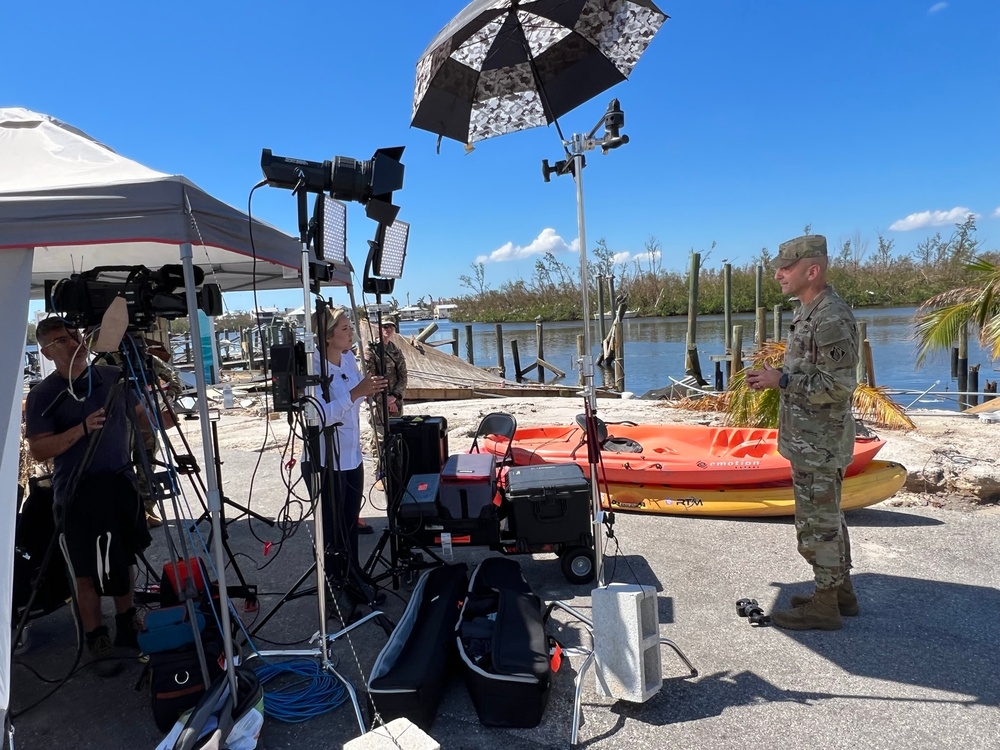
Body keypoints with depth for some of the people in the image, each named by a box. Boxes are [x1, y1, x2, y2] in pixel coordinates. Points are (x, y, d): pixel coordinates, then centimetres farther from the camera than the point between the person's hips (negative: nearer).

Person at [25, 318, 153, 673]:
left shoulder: (113, 377, 2)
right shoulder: (42, 396, -8)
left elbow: (141, 417, 13)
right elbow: (38, 450, -13)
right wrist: (82, 429, -25)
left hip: (121, 482, 4)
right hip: (79, 493, -4)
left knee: (126, 558, 16)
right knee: (89, 572, 5)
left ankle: (126, 627, 34)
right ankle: (97, 641, 22)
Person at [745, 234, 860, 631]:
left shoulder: (831, 318, -20)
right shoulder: (809, 312, 11)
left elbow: (838, 386, -23)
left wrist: (782, 380, -20)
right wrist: (778, 374, 5)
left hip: (818, 445, -10)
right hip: (811, 441, 10)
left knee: (817, 523, 0)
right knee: (827, 519, 19)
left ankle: (824, 606, 14)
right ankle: (841, 592, 32)